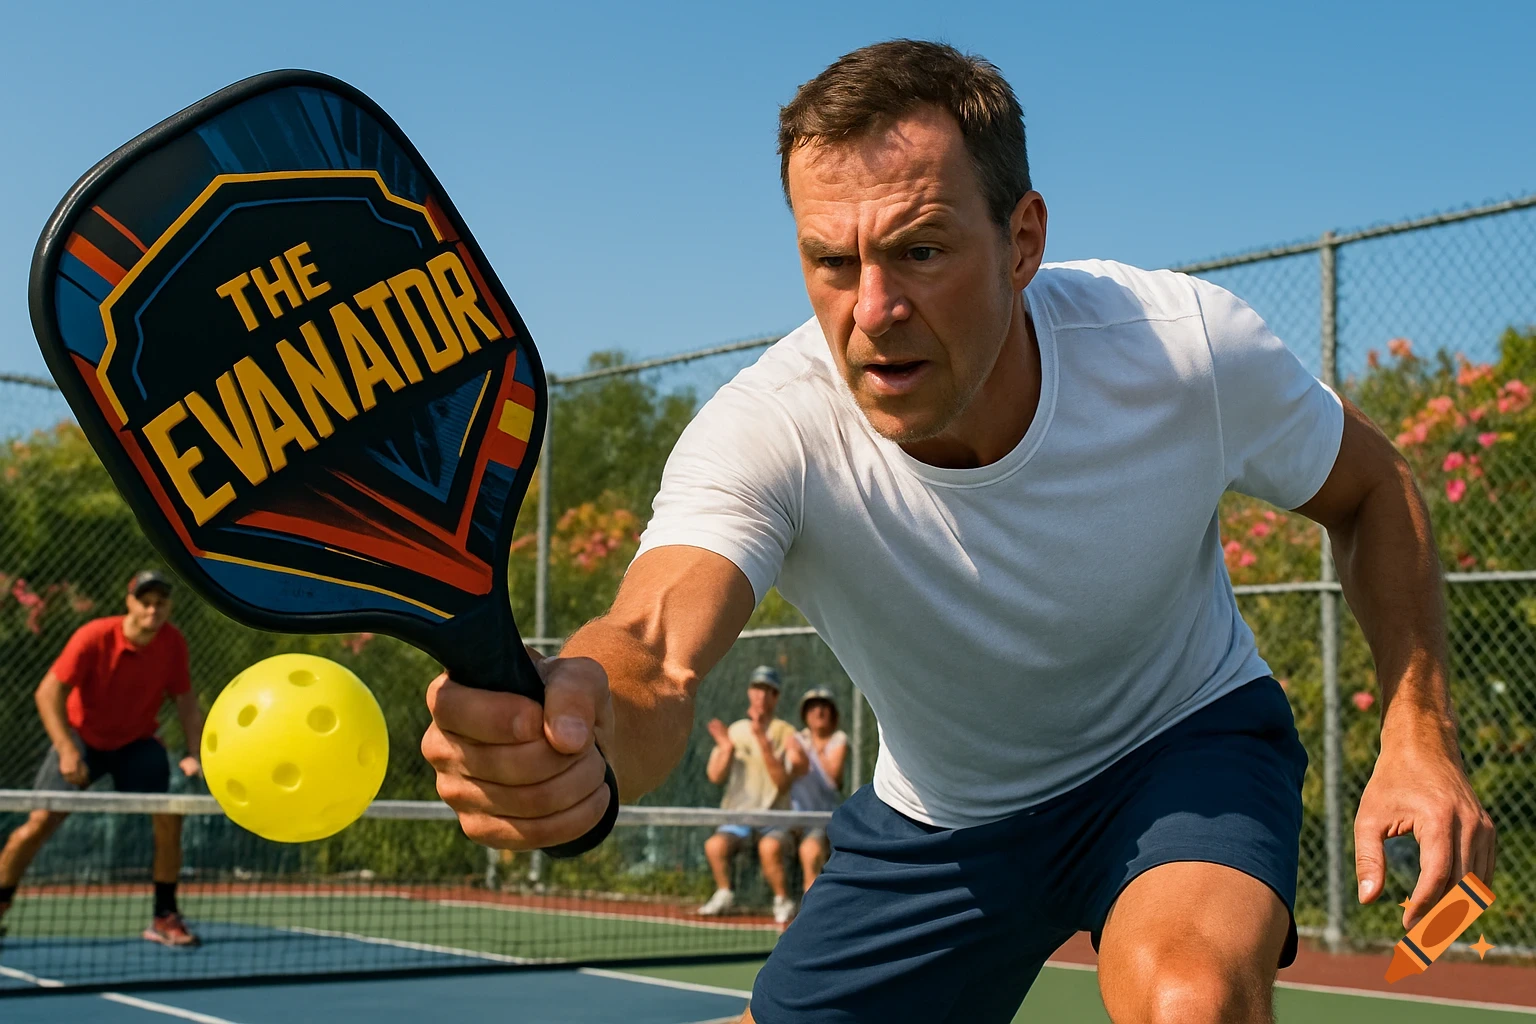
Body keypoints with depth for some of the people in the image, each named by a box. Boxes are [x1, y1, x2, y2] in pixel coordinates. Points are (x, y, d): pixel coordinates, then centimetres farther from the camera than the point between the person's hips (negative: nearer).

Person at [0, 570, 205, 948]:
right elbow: (48, 693, -22)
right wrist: (66, 749, -31)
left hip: (137, 743, 2)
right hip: (82, 738, -2)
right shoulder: (94, 638, -24)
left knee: (169, 817, -13)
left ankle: (165, 917, 0)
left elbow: (186, 701, -3)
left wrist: (195, 753, -16)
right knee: (41, 820, -12)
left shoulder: (173, 643, -14)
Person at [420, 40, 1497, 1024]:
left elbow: (1370, 487, -6)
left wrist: (1420, 734, -19)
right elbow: (657, 651, -48)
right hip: (939, 814, 2)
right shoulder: (763, 436, -30)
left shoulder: (1185, 346, -26)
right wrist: (578, 728, -73)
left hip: (1186, 742, -1)